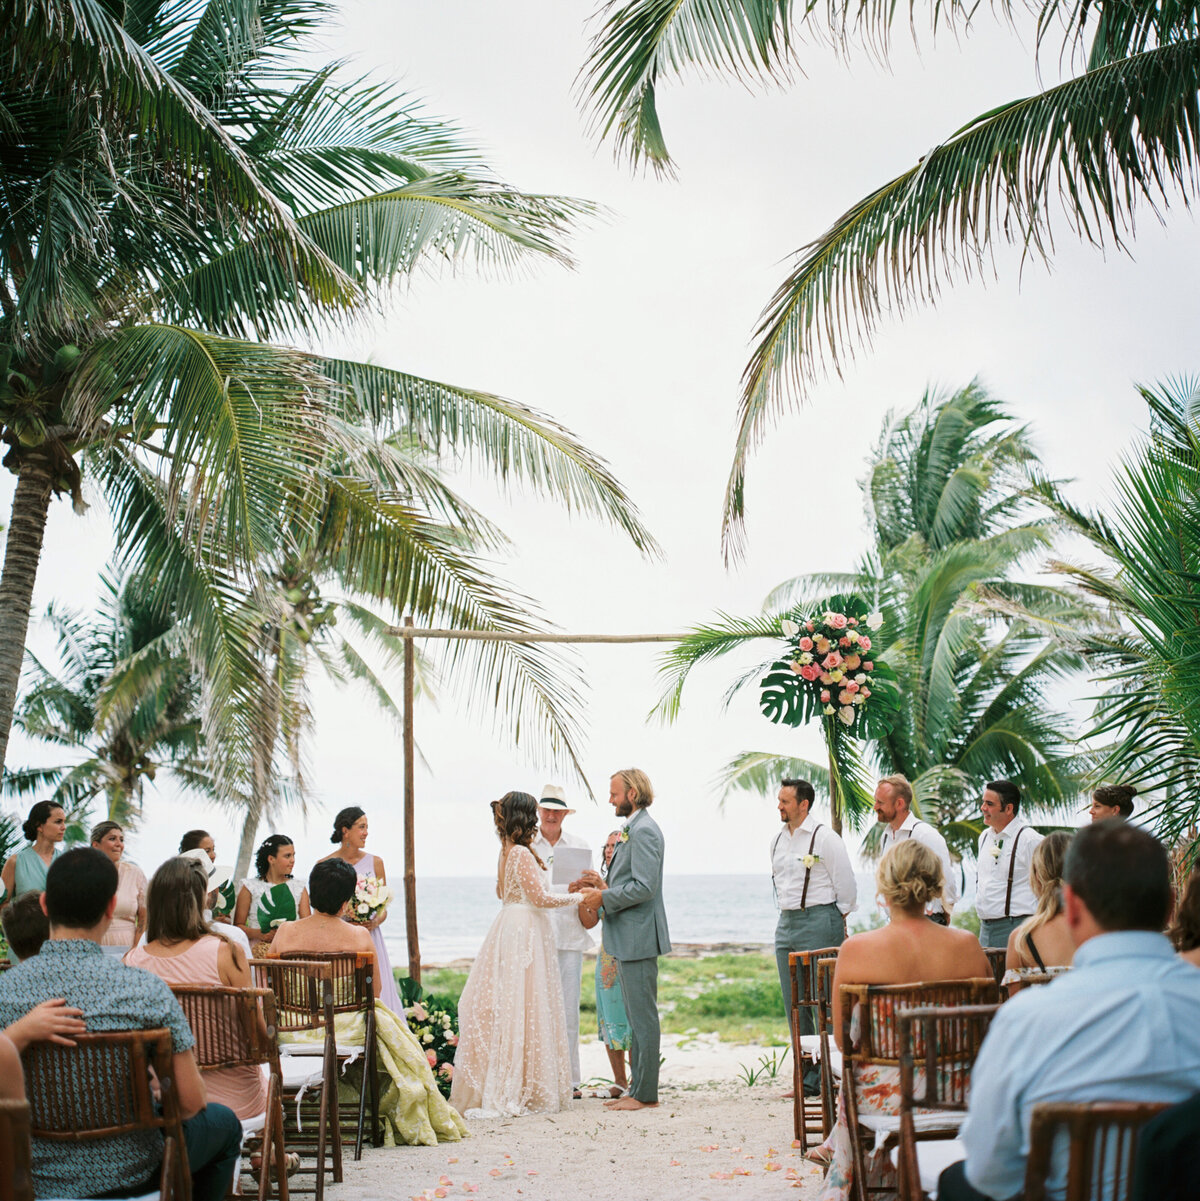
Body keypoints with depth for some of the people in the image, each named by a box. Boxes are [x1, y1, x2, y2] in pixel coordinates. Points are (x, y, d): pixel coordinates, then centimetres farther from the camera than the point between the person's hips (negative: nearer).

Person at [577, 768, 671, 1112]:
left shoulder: (644, 831, -15)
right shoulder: (632, 830, 18)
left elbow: (644, 887, -23)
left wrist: (604, 897, -15)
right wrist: (606, 885, 11)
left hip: (638, 938, -11)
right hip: (627, 940, 11)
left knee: (643, 1016, -5)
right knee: (636, 1017, 13)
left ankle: (645, 1094, -1)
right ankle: (638, 1088, 19)